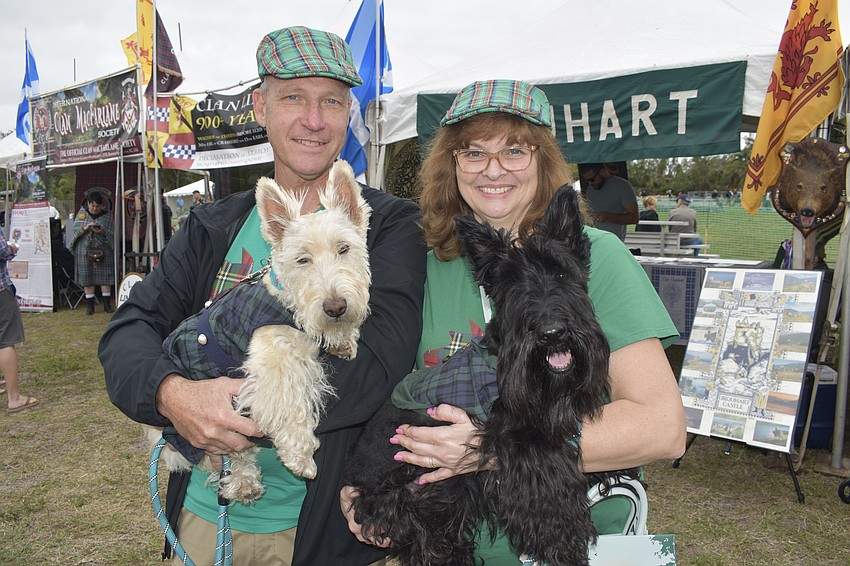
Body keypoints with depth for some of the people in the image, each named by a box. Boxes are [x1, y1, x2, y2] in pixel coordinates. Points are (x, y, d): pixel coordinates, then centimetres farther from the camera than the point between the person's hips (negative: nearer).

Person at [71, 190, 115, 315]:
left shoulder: (107, 215, 5)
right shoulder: (82, 214, 7)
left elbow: (112, 233, 1)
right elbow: (75, 230, 3)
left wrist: (102, 231, -18)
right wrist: (85, 228, -16)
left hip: (103, 249, 0)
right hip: (85, 249, 1)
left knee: (105, 276, -2)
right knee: (87, 277, 1)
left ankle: (107, 304, 5)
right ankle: (90, 305, 7)